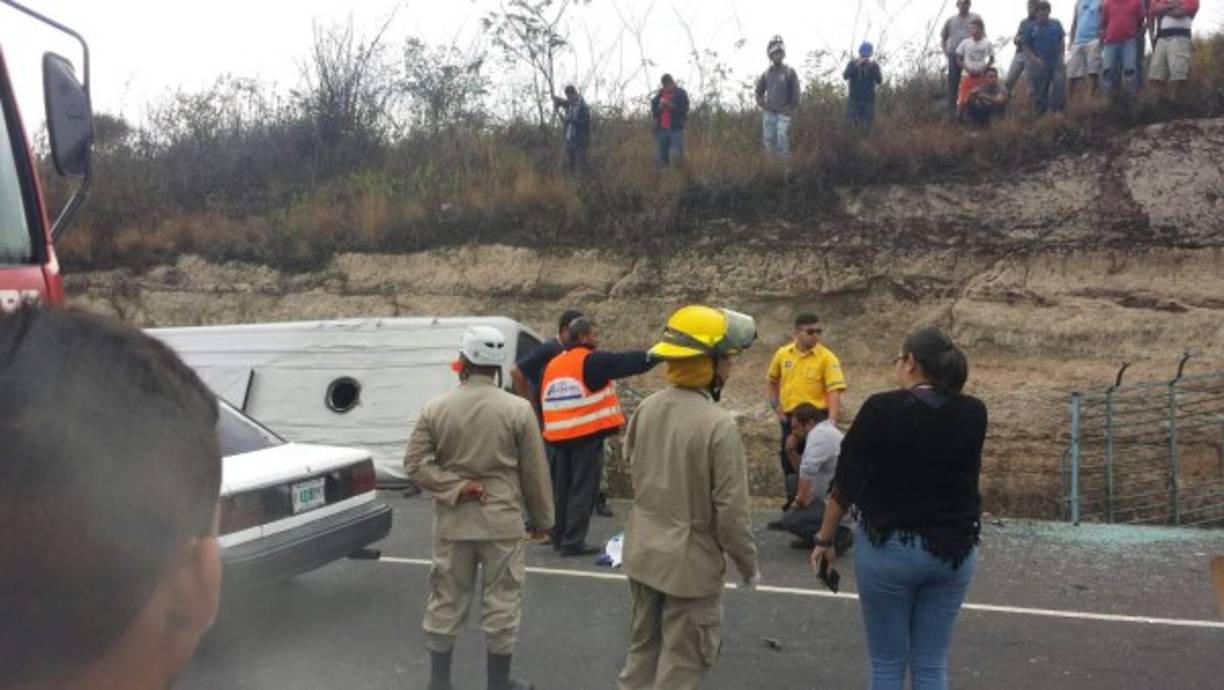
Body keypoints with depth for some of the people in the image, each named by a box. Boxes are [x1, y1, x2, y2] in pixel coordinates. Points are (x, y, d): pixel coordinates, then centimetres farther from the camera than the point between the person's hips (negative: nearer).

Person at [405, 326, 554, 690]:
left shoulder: (434, 408, -4)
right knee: (501, 603, 9)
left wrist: (454, 488, -8)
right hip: (502, 522, -2)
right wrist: (543, 518, 6)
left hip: (452, 522, 2)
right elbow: (534, 472, -5)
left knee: (446, 602, 13)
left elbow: (414, 463, -6)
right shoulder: (518, 409, -9)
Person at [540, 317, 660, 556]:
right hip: (587, 435, -7)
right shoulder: (592, 361, -10)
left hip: (558, 436, 7)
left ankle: (559, 537, 24)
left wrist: (547, 429, 21)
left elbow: (543, 398, 15)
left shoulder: (553, 364, 12)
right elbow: (631, 362, -14)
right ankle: (573, 542, 1)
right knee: (583, 490, -1)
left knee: (561, 488, 16)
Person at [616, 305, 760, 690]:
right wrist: (748, 565, -5)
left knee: (642, 651, 23)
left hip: (642, 554, 6)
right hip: (691, 563, -6)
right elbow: (732, 510, -19)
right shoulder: (719, 425, -24)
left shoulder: (647, 408, -4)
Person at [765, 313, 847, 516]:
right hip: (789, 419, 5)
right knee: (789, 466, 14)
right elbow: (772, 383, 19)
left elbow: (834, 392, -17)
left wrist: (831, 423, -28)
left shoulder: (827, 357, -10)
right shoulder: (782, 354, 4)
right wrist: (776, 406, 5)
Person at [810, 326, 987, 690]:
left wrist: (825, 539, 3)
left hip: (887, 547, -3)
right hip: (955, 550, 4)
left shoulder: (881, 409, -13)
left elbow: (846, 482, -9)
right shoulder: (973, 413, -3)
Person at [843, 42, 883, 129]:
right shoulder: (852, 63, 0)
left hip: (869, 100, 0)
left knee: (865, 127, 0)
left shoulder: (874, 65, 0)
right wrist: (857, 65, -27)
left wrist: (873, 68, -23)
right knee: (851, 125, -1)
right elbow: (845, 76, -17)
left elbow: (879, 81, -10)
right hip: (854, 99, 0)